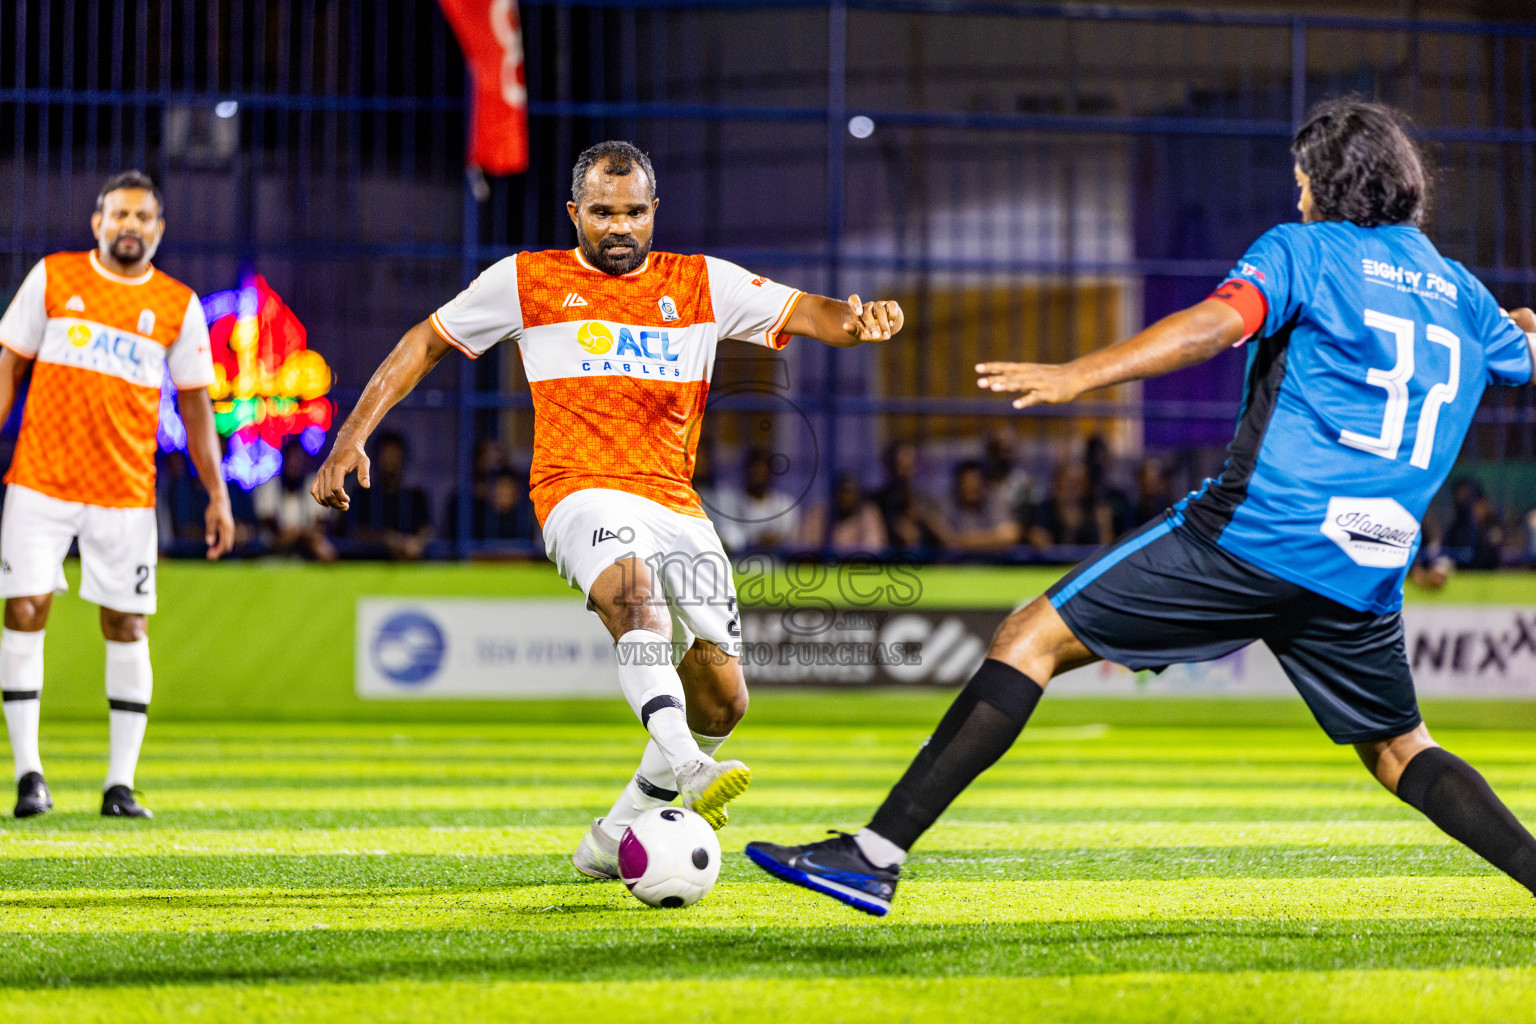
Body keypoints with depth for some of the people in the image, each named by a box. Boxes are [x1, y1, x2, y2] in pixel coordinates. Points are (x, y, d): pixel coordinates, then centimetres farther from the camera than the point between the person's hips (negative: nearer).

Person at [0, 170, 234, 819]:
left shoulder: (178, 305, 5)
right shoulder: (53, 277, 4)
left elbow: (195, 403, 10)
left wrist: (217, 494, 5)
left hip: (126, 492, 1)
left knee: (126, 630, 0)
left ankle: (120, 784, 6)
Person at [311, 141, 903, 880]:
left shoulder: (701, 284, 12)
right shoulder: (527, 281, 9)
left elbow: (805, 314, 3)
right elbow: (426, 342, 16)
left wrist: (857, 318, -22)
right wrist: (353, 436, 8)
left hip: (676, 505, 4)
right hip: (583, 494, -4)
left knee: (721, 700, -3)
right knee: (633, 582, -39)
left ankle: (617, 834, 17)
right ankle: (678, 761, -57)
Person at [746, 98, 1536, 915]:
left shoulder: (1305, 250, 3)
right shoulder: (1460, 293, 19)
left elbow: (1215, 324, -16)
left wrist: (1079, 374, -22)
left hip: (1256, 530, -5)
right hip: (1366, 571, 5)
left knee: (1034, 637, -3)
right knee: (1400, 752, 23)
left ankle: (877, 854, -11)